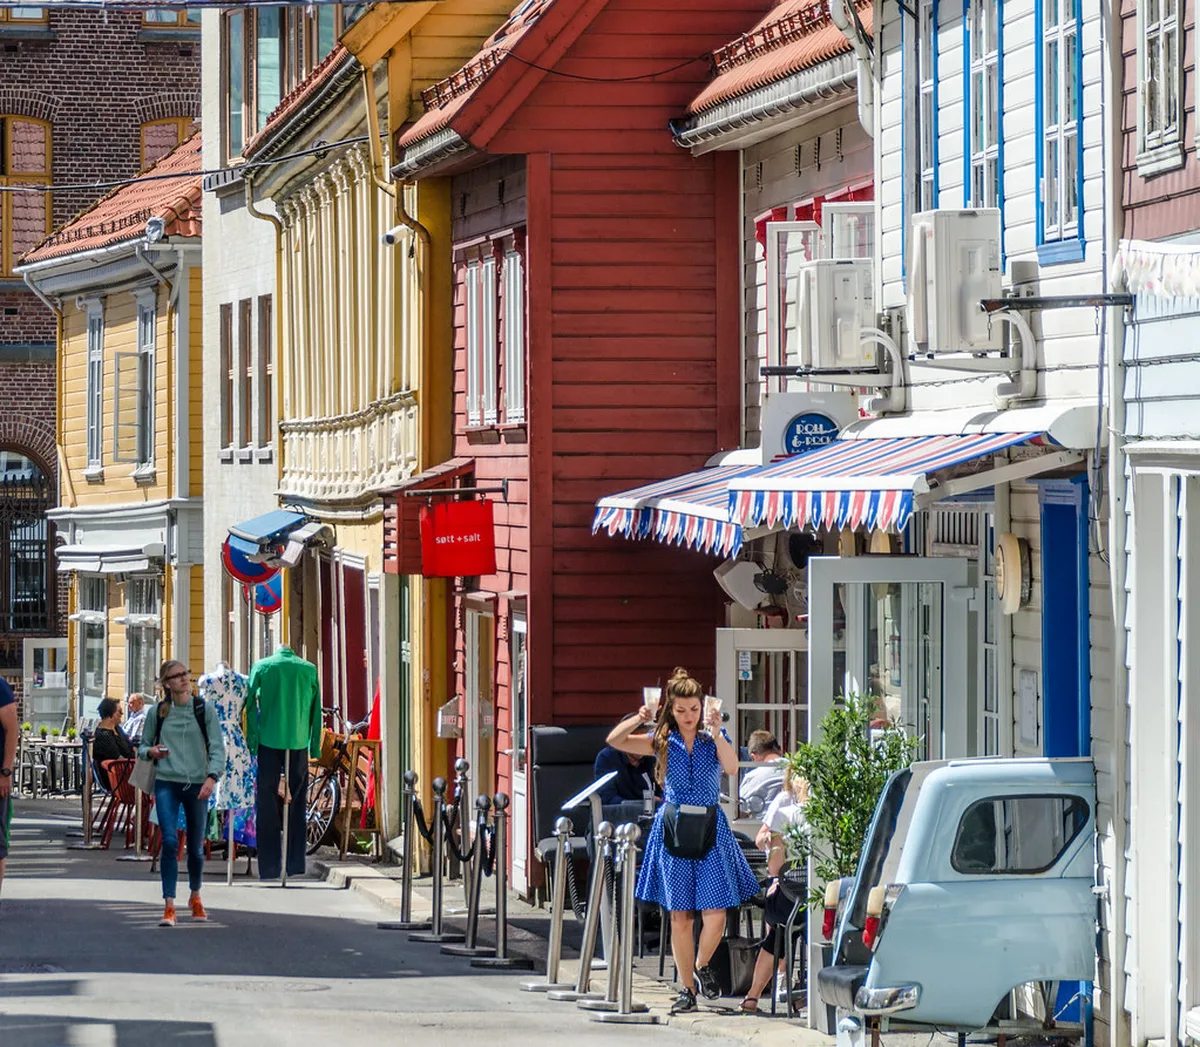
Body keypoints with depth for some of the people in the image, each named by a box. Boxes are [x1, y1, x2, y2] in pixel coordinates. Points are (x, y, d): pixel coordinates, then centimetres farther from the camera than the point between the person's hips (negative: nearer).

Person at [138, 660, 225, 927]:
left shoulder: (204, 711, 2)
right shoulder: (157, 713, 5)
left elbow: (217, 748, -2)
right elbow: (142, 746, 15)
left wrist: (212, 777, -17)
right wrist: (150, 752, -9)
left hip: (197, 785, 0)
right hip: (166, 783, 0)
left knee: (196, 847, 9)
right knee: (169, 842, -15)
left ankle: (195, 896, 35)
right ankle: (169, 907, -14)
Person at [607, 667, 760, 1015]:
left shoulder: (714, 739, 4)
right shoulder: (662, 742, 5)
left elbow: (732, 767, -15)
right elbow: (614, 740, -3)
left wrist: (716, 733, -26)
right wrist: (638, 720, -20)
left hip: (709, 829, 0)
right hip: (672, 829, 0)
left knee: (715, 913, -8)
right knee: (679, 917, 2)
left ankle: (702, 965, 21)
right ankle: (687, 989, 12)